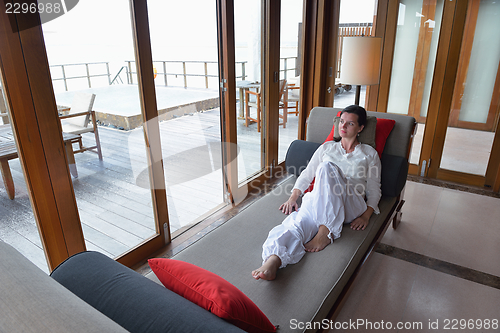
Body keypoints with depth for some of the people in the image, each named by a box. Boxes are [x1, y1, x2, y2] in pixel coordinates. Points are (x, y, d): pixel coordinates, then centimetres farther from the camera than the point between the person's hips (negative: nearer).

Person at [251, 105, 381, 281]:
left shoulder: (369, 153, 19)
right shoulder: (327, 147, 24)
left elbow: (374, 190, 15)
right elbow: (307, 174, 20)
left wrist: (366, 215, -2)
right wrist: (293, 197, 5)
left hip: (351, 205, -2)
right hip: (319, 200, 2)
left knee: (326, 167, -33)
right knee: (299, 222, -35)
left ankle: (326, 231, -34)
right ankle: (273, 261, -59)